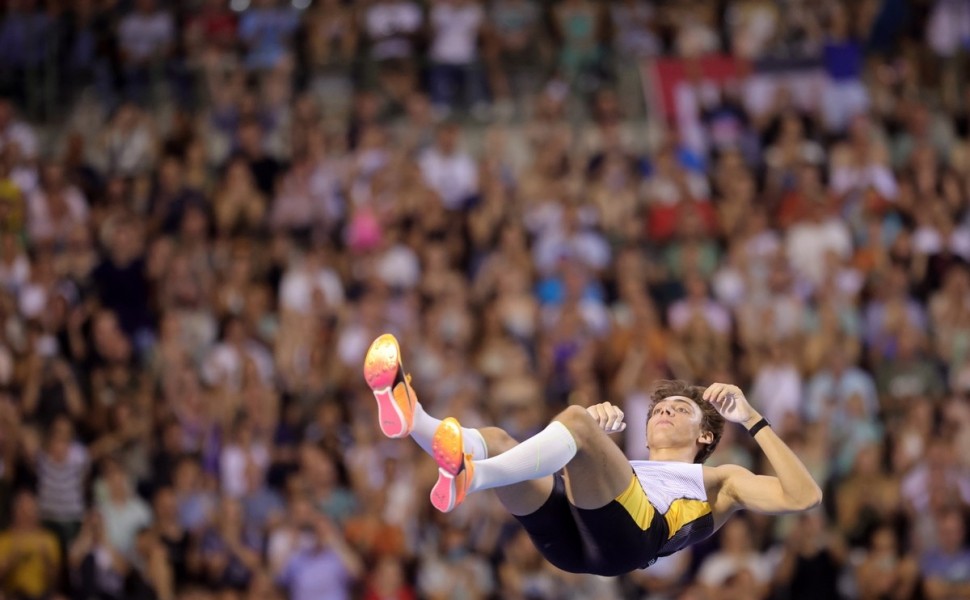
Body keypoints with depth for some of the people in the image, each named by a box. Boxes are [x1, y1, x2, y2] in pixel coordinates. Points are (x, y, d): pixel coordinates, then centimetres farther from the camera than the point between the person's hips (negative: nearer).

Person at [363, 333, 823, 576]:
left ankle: (467, 477, -51)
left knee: (573, 420, -26)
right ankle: (412, 420, -45)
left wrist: (753, 421, 19)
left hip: (629, 533, -5)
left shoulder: (718, 481, 36)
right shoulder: (618, 465, 47)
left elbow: (803, 498, 20)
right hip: (568, 538, 5)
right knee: (495, 441, -12)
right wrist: (598, 421, 19)